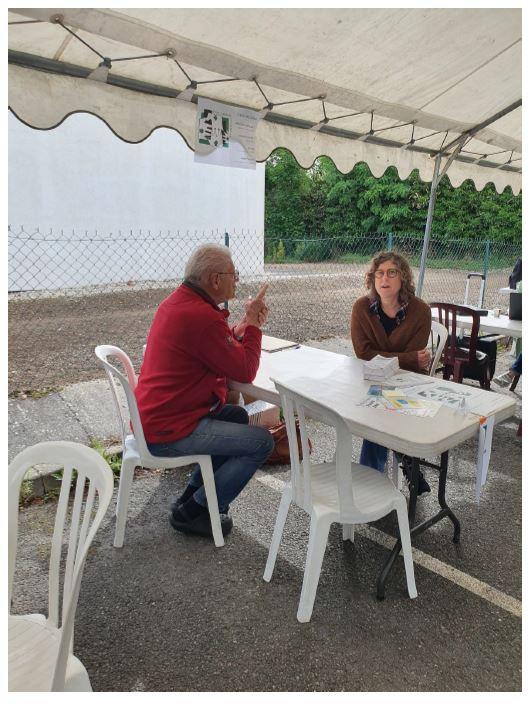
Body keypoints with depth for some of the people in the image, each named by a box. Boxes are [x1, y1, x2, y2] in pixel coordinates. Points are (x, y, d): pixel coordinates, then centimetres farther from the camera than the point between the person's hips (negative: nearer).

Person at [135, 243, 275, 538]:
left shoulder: (178, 302, 8)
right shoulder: (202, 317, -25)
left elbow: (222, 348, 16)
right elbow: (245, 372, -17)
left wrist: (245, 326, 3)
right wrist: (253, 324, -6)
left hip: (153, 415, 11)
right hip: (167, 432, -11)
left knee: (238, 415, 23)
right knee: (262, 442, -8)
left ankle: (192, 494, 27)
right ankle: (192, 511, 7)